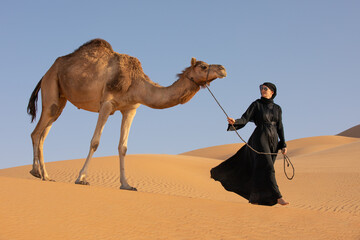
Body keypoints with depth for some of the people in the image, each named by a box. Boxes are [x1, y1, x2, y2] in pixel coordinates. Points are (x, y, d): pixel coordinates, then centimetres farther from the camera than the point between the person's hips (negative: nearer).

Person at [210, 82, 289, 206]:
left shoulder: (277, 108, 12)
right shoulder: (256, 105, 0)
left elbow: (279, 127, 13)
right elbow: (244, 119, -10)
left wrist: (283, 145, 6)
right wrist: (234, 122, -32)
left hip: (273, 141, 5)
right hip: (259, 138, -5)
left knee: (259, 169, 6)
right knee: (267, 167, -18)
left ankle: (254, 197, 18)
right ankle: (277, 197, -24)